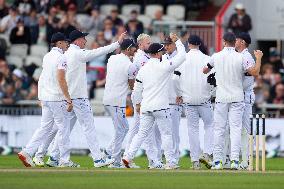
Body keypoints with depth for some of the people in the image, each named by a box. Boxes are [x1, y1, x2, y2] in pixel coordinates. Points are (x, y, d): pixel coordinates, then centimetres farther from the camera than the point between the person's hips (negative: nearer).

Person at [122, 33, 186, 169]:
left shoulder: (143, 69, 8)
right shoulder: (163, 66, -10)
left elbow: (137, 88, 13)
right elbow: (181, 56, -5)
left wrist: (137, 103, 25)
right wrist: (177, 41, 6)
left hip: (145, 107, 5)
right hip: (160, 107, -5)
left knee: (142, 133, 10)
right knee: (166, 133, 3)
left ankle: (128, 156, 1)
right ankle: (171, 163, 5)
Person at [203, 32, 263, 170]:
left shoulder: (216, 57, -1)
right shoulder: (240, 58, -7)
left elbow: (205, 70, 14)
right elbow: (255, 72, -13)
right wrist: (259, 58, 2)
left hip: (221, 98, 1)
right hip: (237, 98, -1)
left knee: (219, 129, 5)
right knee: (236, 128, -1)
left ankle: (217, 161, 2)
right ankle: (234, 160, -10)